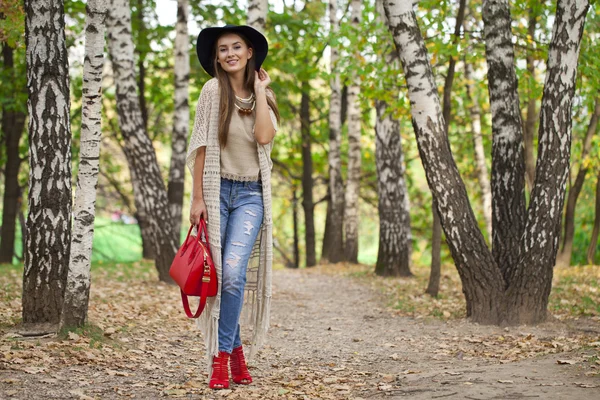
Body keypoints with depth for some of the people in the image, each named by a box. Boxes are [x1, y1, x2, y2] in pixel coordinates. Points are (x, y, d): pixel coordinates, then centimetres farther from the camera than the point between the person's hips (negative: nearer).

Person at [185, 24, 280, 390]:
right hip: (217, 190, -1)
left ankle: (222, 356, -7)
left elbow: (264, 136, -12)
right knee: (219, 275, 1)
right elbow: (202, 145, -3)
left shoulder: (263, 95, 8)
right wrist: (197, 197, -6)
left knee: (234, 271, -16)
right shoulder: (214, 90, -1)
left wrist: (260, 89, -5)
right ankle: (236, 350, 15)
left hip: (251, 194, 1)